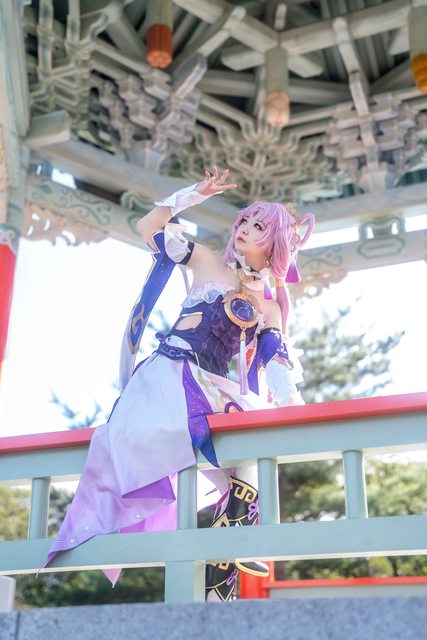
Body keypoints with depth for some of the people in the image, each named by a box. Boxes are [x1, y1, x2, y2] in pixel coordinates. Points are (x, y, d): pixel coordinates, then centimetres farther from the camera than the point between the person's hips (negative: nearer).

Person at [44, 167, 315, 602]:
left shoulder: (269, 309, 18)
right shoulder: (206, 262, 13)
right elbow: (148, 227, 12)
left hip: (209, 387, 3)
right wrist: (195, 194, 10)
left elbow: (277, 362, 7)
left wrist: (293, 404, -10)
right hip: (167, 376, -3)